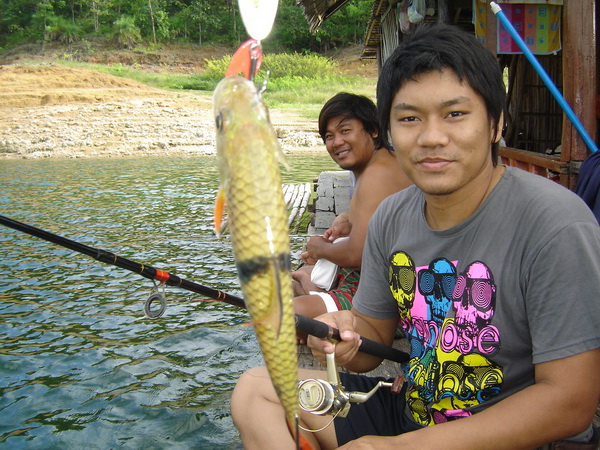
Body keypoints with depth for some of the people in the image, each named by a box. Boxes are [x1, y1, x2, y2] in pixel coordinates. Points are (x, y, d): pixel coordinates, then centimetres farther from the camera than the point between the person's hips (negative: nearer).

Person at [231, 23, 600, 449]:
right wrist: (349, 337, -18)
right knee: (255, 389, -1)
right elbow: (375, 335, 8)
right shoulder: (391, 218, -2)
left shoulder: (554, 224, -23)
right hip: (411, 412, 6)